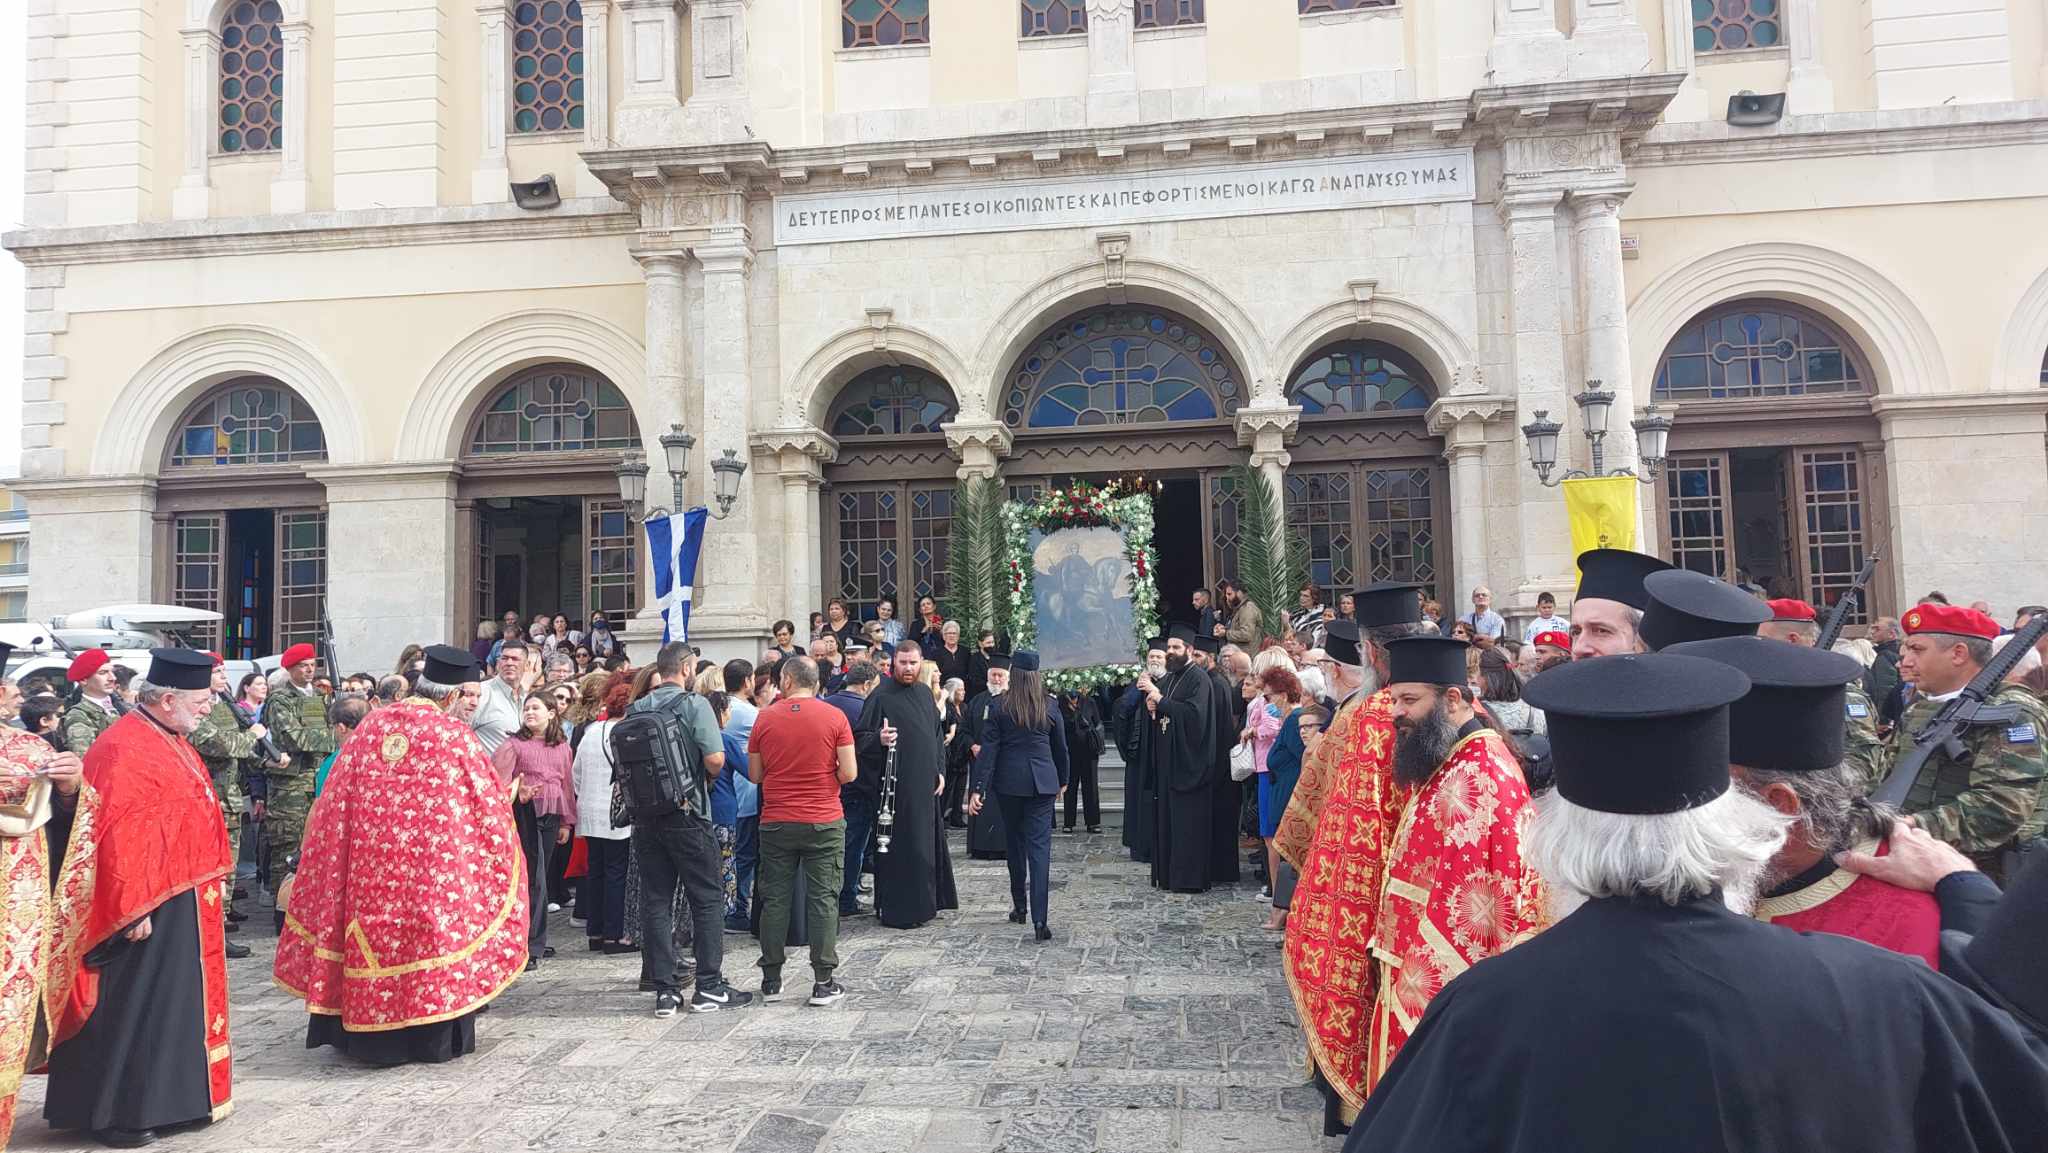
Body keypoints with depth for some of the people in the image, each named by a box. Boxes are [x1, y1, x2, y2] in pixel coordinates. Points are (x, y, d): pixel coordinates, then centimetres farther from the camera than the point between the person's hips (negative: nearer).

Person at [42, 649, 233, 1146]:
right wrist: (134, 909, -22)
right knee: (133, 1008, 3)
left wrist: (207, 885, 17)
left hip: (186, 902, 9)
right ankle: (117, 1113, 15)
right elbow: (117, 838, -22)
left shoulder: (171, 742, 10)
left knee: (176, 1002, 17)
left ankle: (170, 1097, 28)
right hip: (150, 909, -9)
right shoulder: (122, 750, -19)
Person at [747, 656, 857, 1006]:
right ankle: (823, 983, 6)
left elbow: (754, 775, 5)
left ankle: (771, 980, 18)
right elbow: (848, 773, -8)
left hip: (776, 823, 2)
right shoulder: (834, 717, -6)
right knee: (823, 900, 4)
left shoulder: (765, 718, -1)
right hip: (824, 822, -1)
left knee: (775, 899, 10)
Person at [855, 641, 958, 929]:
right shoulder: (881, 696, -9)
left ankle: (924, 903, 25)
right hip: (898, 786, -7)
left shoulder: (925, 693, 12)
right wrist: (879, 739, -32)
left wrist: (940, 770, 12)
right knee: (901, 848, -4)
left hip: (926, 785, 7)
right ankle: (895, 911, 6)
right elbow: (860, 737, -12)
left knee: (928, 846, 13)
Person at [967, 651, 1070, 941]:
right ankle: (1039, 919, -12)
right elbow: (1060, 746, 9)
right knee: (1039, 847, -3)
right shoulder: (1050, 706, 0)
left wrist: (977, 788, -7)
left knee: (1014, 844, 16)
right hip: (1042, 782, 0)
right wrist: (1063, 780, 24)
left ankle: (1019, 907, 27)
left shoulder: (999, 706, -5)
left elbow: (988, 749, -8)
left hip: (1009, 782, 0)